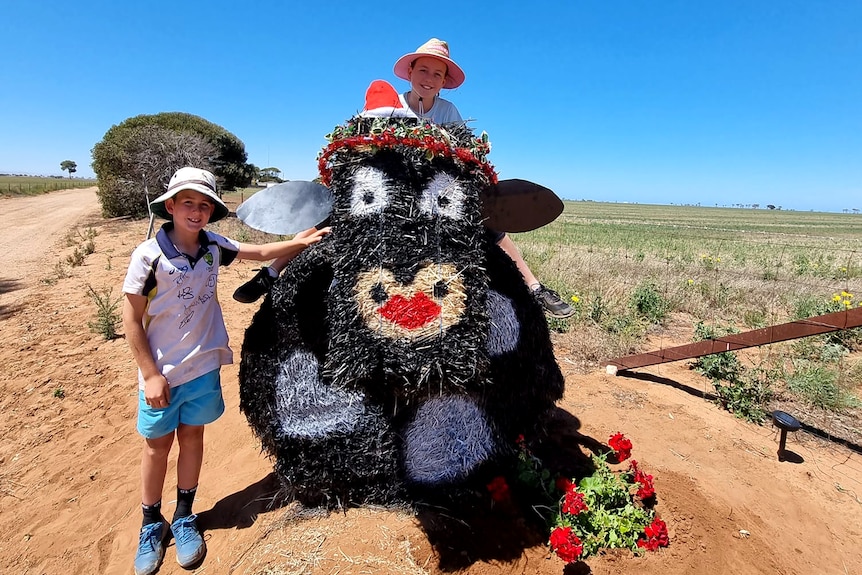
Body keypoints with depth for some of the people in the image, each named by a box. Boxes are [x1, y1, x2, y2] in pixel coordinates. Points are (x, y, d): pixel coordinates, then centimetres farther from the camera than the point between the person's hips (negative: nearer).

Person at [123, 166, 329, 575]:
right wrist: (150, 375, -12)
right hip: (162, 372, -3)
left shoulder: (213, 246, -5)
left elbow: (261, 252, 7)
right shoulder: (149, 255, -17)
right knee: (157, 445, 13)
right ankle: (152, 525, 36)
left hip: (203, 367, 3)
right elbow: (132, 320, -12)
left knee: (191, 437, 16)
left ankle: (184, 519, 36)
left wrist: (302, 242, -3)